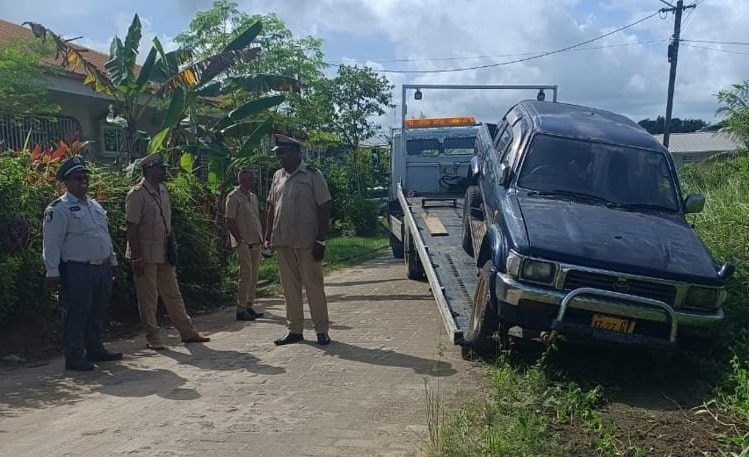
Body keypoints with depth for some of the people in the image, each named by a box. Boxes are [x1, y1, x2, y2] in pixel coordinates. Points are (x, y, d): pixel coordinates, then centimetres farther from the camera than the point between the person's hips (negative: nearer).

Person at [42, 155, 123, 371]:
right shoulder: (58, 209, -9)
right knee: (76, 314, -2)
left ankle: (95, 349, 27)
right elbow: (51, 243, -13)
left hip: (101, 268, 8)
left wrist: (113, 261, 20)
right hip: (76, 270, -8)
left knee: (98, 313, 15)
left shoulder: (95, 205, 16)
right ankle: (74, 357, 7)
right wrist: (53, 272, -16)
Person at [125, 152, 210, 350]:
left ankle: (187, 332, 21)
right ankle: (153, 338, 14)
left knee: (173, 294, 14)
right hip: (146, 254, -8)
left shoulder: (163, 190, 8)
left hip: (164, 253, 8)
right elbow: (131, 227, -17)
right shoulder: (137, 194, -15)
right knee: (148, 298, 4)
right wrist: (136, 258, -18)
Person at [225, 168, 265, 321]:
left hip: (256, 241, 8)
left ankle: (249, 306, 17)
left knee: (253, 275, 10)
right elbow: (229, 221, -13)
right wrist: (240, 240, -15)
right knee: (246, 274, -10)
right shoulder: (234, 197, -9)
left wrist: (261, 238, 12)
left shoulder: (253, 197, 16)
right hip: (244, 243, -8)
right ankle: (241, 309, -6)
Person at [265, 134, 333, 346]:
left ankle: (322, 330, 9)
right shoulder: (278, 176, 12)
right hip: (283, 241, 5)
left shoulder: (313, 176, -4)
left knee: (314, 285, 0)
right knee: (289, 287, 9)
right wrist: (268, 235, 9)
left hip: (307, 242, -5)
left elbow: (324, 208, -7)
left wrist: (320, 240, -12)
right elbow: (272, 207, 16)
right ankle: (294, 330, 17)